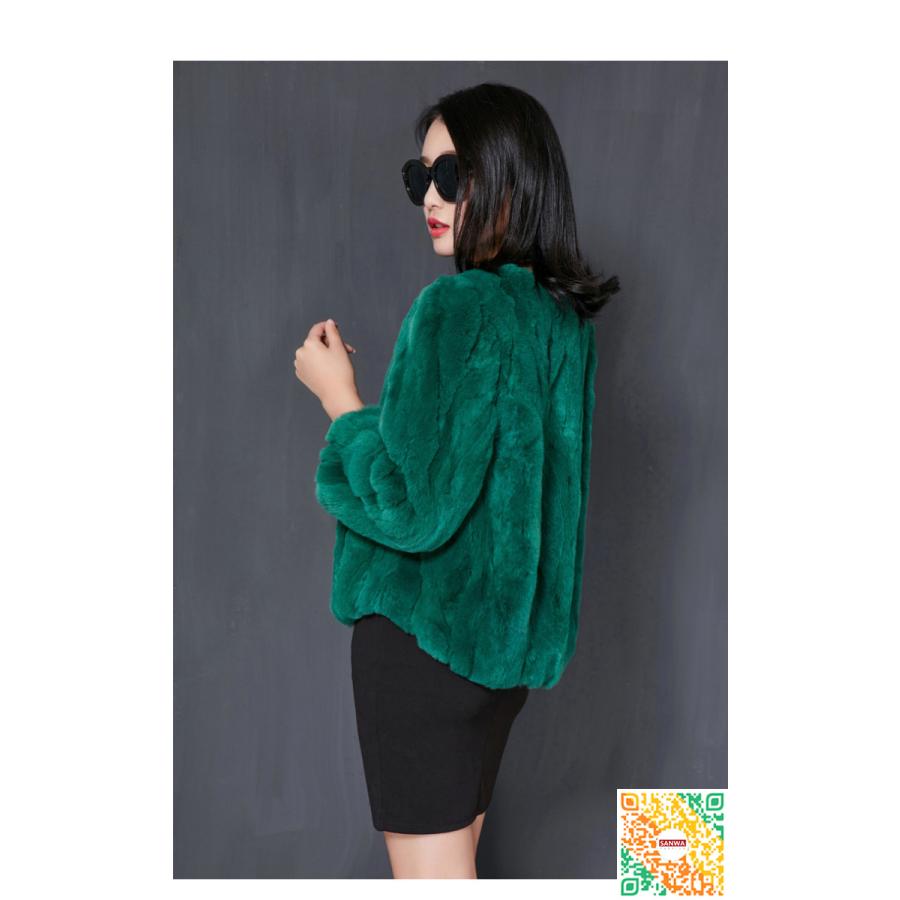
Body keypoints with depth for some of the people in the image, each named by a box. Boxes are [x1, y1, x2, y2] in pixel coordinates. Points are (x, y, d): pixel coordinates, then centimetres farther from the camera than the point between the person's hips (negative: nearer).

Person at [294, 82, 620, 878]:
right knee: (459, 850, 23)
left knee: (428, 867, 7)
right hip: (507, 631, 8)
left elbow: (411, 503, -21)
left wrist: (339, 395, -9)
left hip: (424, 631, -8)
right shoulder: (563, 314, 6)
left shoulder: (459, 307, -19)